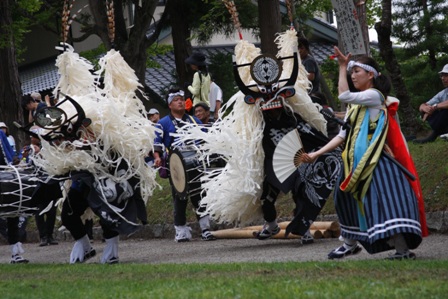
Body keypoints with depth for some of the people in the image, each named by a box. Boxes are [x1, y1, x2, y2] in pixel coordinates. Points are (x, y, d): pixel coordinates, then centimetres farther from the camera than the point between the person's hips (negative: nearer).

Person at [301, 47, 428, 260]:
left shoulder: (374, 95, -6)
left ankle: (403, 249, -26)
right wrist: (317, 154, 12)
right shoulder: (355, 104, 20)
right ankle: (350, 244, 37)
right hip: (356, 161, 10)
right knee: (345, 200, 19)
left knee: (385, 200, -20)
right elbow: (343, 136, 18)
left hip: (374, 161, -10)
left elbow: (343, 96, -20)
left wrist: (342, 66, -10)